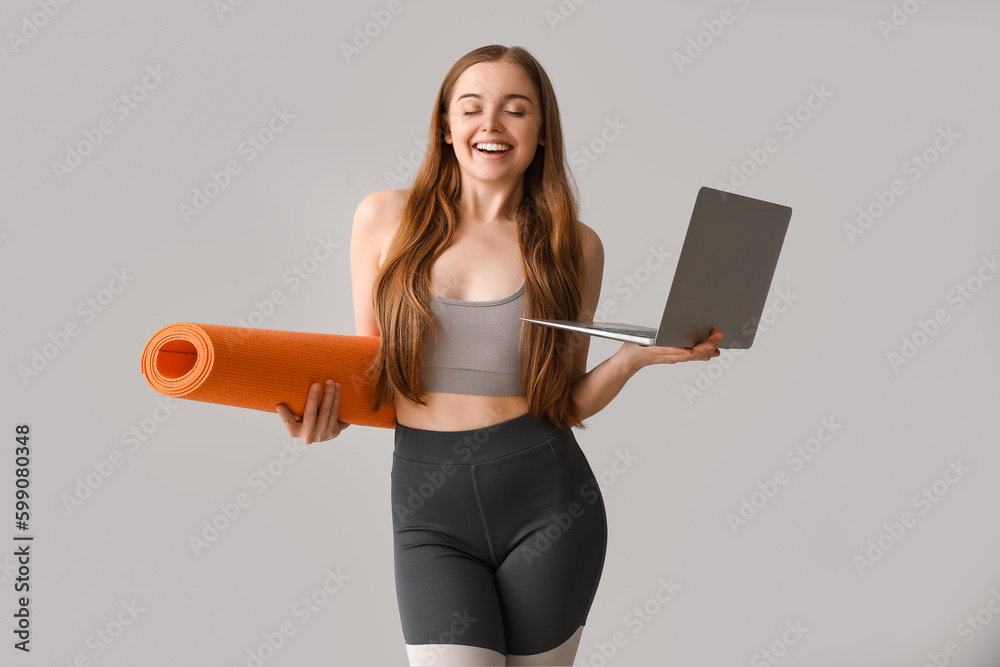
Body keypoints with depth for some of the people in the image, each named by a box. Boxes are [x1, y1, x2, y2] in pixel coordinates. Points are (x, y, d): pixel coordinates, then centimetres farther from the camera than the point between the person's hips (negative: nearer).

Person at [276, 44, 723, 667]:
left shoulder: (572, 244, 3)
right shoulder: (386, 217, 3)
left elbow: (566, 402, 7)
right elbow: (368, 363, 11)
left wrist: (636, 355, -9)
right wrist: (331, 415, -9)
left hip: (546, 498, 1)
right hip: (429, 504, 0)